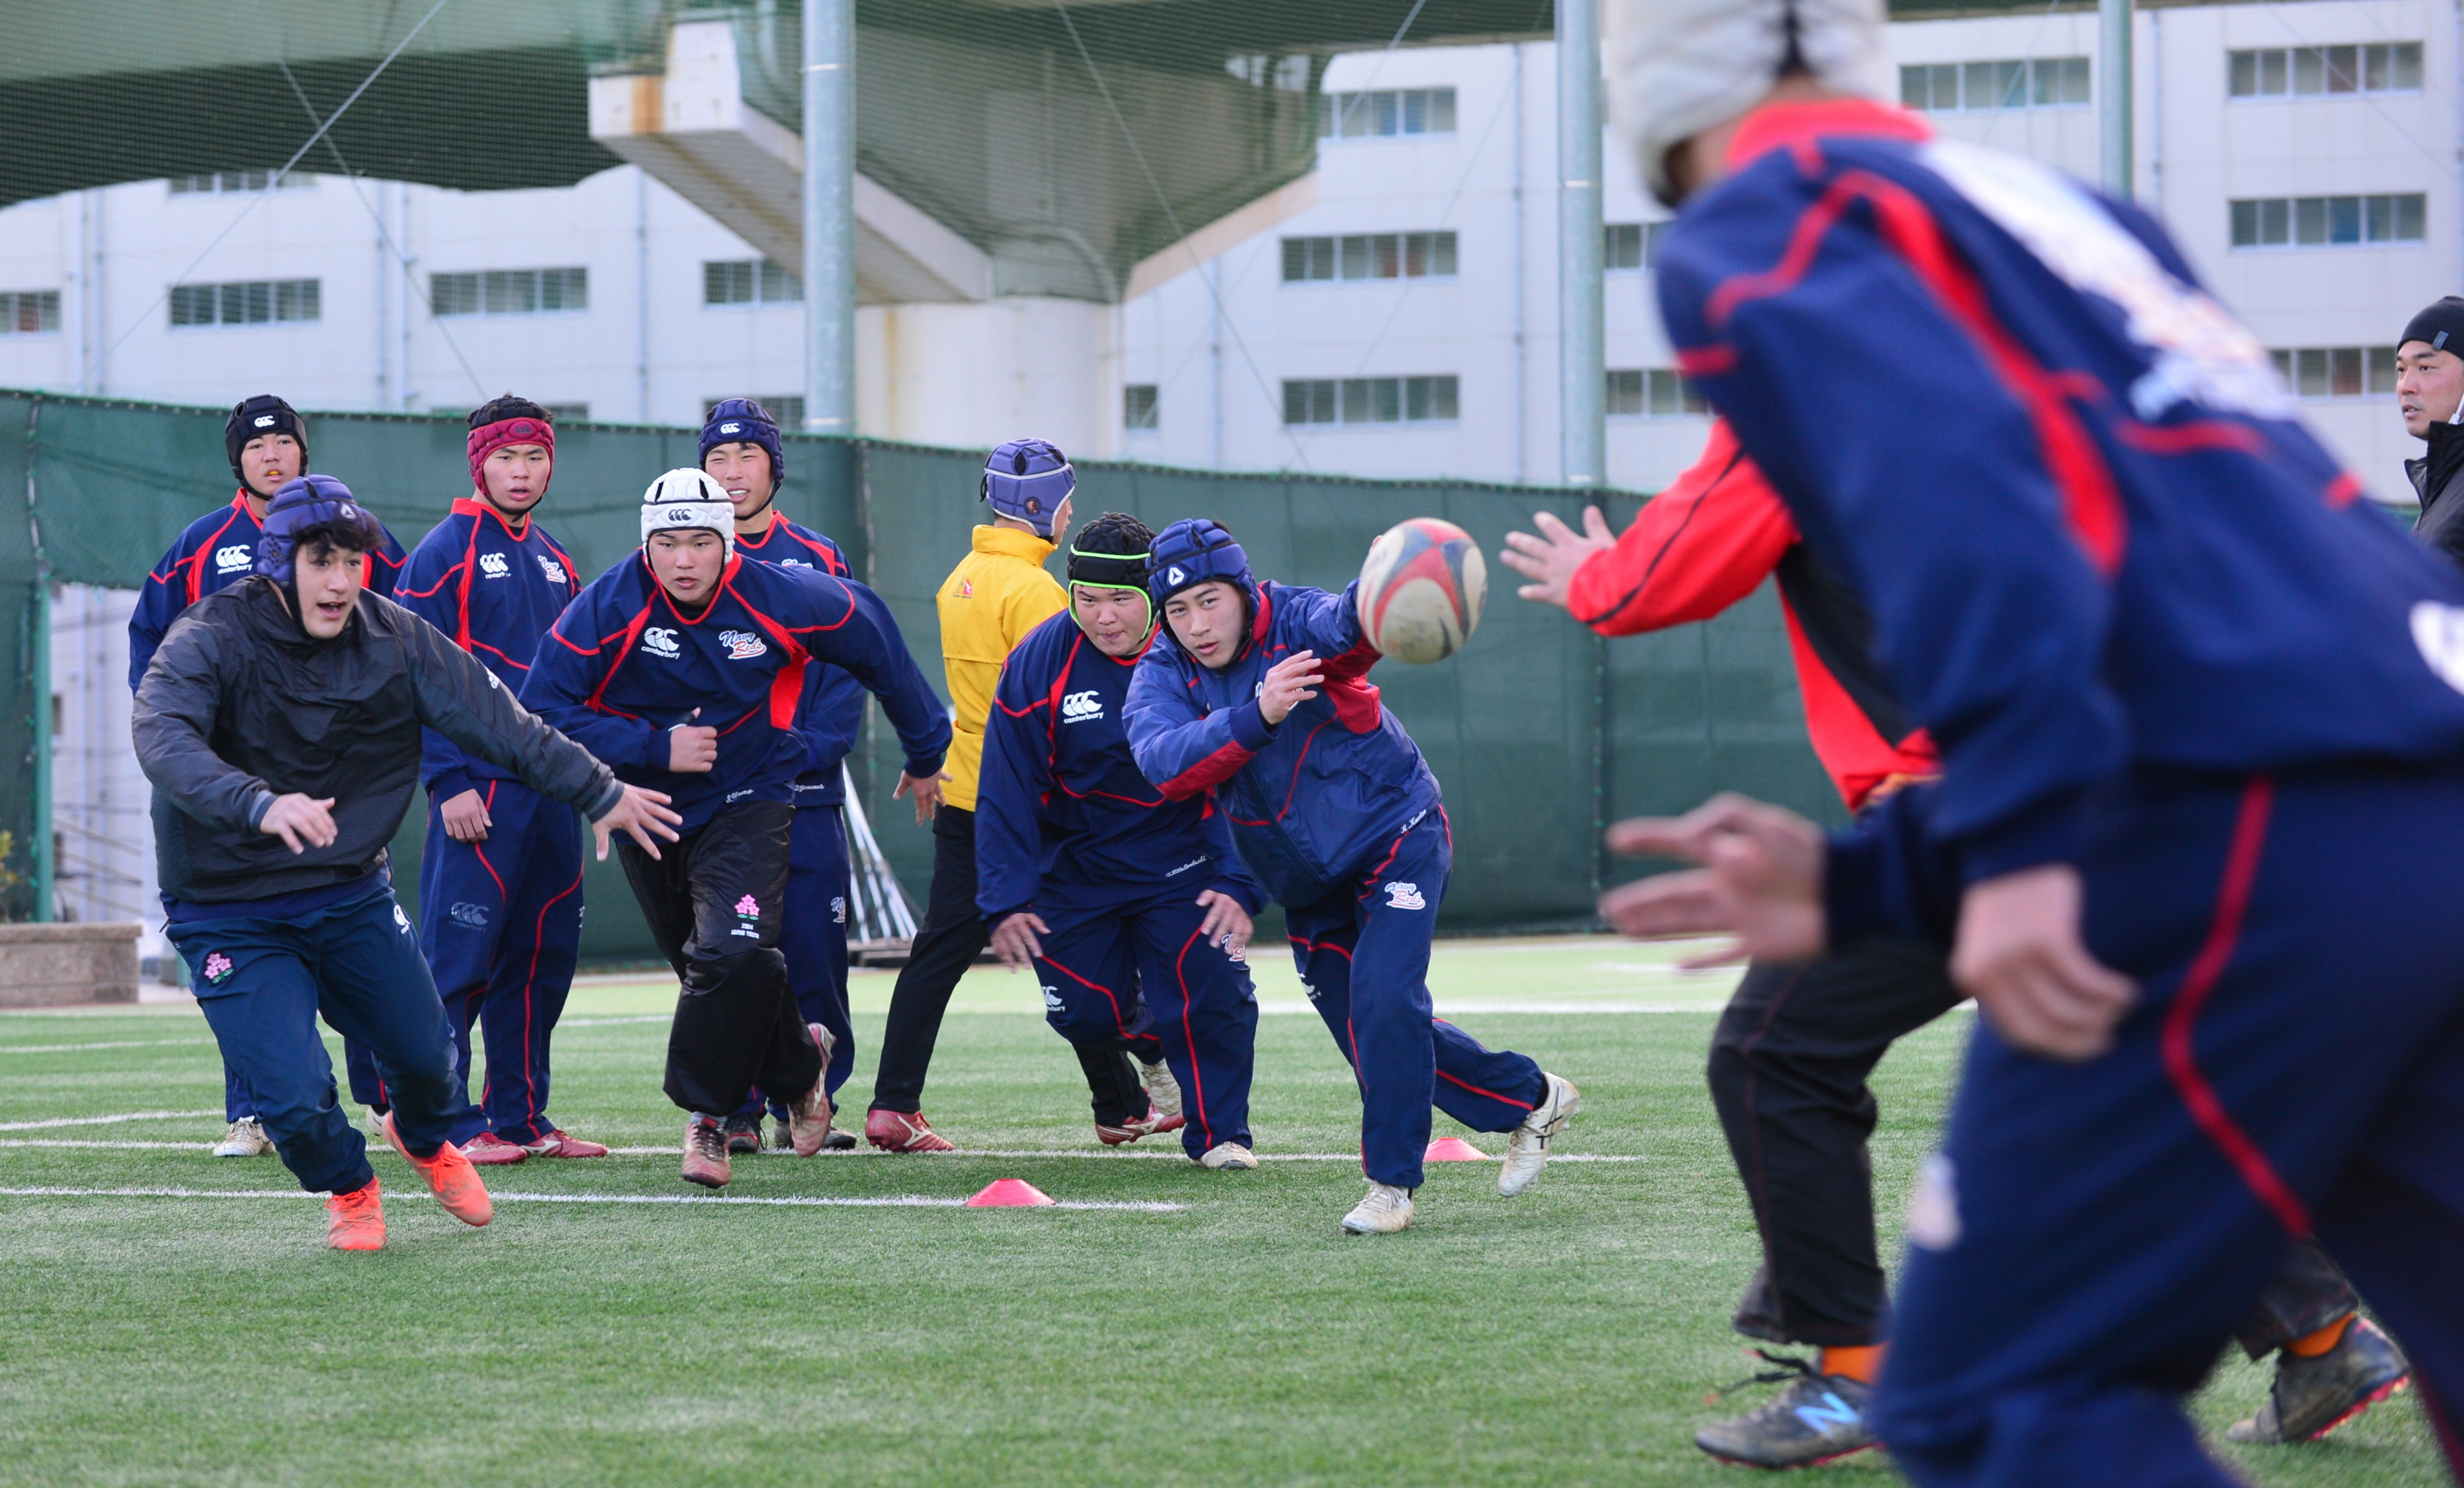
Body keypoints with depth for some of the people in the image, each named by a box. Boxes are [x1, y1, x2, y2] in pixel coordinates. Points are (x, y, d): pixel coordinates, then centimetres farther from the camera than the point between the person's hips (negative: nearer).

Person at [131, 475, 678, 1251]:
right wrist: (261, 805, -53)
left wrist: (601, 793, 3)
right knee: (295, 1101, -15)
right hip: (232, 917, -4)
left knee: (426, 1056, 9)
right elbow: (164, 741, -36)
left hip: (352, 894, 4)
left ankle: (423, 1137, 48)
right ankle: (349, 1188, 21)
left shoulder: (394, 639, -4)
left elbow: (497, 720, 3)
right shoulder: (210, 640, -18)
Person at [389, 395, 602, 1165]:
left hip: (551, 785, 7)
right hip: (479, 788, -7)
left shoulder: (553, 560, 17)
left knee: (543, 956, 9)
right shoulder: (446, 552, -5)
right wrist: (449, 783, -16)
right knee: (461, 956, -8)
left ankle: (521, 1116, 16)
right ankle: (449, 1123, -6)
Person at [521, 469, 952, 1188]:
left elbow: (873, 638, 3)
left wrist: (926, 754, 13)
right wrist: (656, 748, -23)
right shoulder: (609, 608, -18)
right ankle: (798, 1059, 39)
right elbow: (543, 710, -17)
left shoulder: (779, 597, -16)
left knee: (737, 955, -22)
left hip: (747, 800, -2)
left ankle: (706, 1112, -5)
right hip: (648, 808, 2)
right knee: (706, 968, 11)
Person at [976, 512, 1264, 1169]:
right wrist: (1007, 899, -14)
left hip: (1180, 862, -1)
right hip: (1076, 864, 1)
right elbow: (1006, 790, -9)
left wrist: (1240, 883, -19)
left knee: (1211, 996, -15)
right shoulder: (1039, 663, -14)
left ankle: (1219, 1133, 5)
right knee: (1084, 1013, 1)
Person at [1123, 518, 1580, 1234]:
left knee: (1383, 1002, -21)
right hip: (1307, 883, 5)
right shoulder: (1162, 678, -10)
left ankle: (1391, 1181, -7)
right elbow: (1163, 762, -32)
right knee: (1366, 1033, 9)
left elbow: (1349, 624, -45)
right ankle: (1529, 1096, 28)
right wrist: (1256, 716, -49)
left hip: (1396, 833, -5)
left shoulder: (1296, 624, -19)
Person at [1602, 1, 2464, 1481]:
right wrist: (1863, 878, 31)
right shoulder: (2061, 206, 30)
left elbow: (1945, 467, -14)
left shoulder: (1760, 231, 7)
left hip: (2252, 837, -8)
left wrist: (2013, 839, -22)